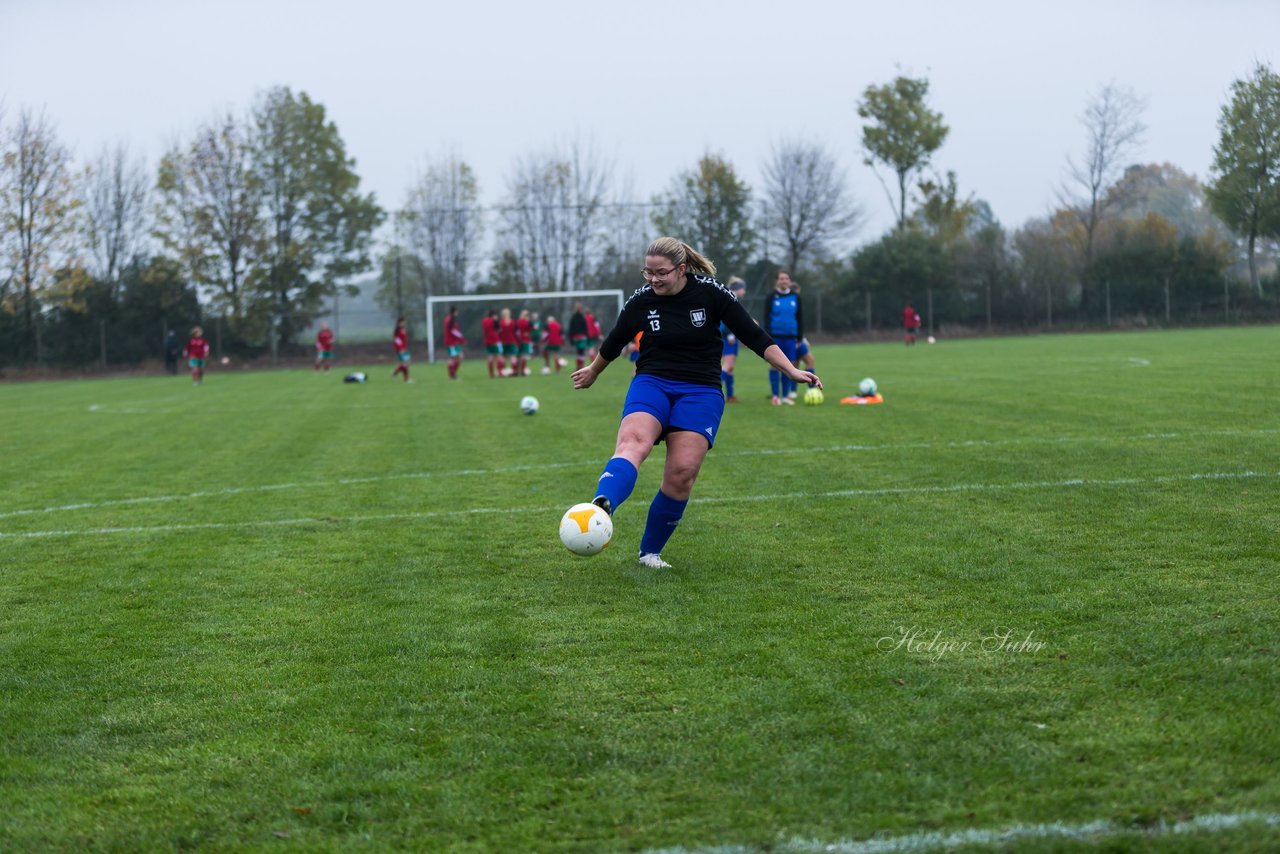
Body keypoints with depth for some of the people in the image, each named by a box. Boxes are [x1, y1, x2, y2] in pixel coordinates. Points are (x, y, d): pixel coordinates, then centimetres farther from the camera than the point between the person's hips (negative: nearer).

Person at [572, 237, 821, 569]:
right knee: (632, 442, -31)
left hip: (700, 392, 0)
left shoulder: (711, 293, -5)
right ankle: (601, 507, -60)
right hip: (651, 384, 0)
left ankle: (650, 551, 3)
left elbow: (754, 336, -1)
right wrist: (592, 372, 35)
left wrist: (792, 370, -7)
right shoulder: (640, 301, 0)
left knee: (682, 473, -16)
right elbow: (613, 344, 19)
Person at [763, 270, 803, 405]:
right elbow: (766, 317, -1)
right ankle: (775, 395, 4)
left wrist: (800, 336, 8)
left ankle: (786, 395, 11)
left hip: (790, 337, 3)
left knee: (789, 366, 3)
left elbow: (800, 317, 12)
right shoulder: (771, 297, -1)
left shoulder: (795, 297, 7)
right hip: (775, 336, -3)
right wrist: (768, 336, -8)